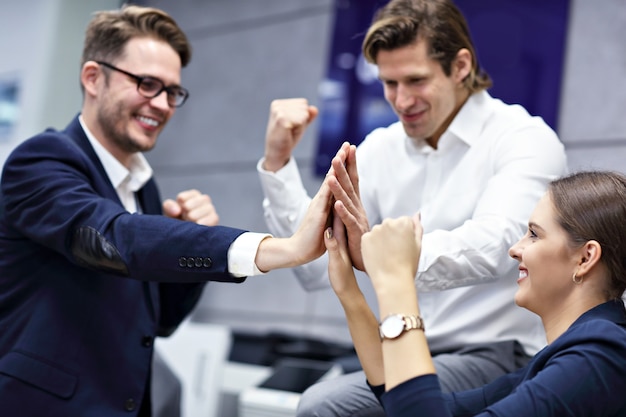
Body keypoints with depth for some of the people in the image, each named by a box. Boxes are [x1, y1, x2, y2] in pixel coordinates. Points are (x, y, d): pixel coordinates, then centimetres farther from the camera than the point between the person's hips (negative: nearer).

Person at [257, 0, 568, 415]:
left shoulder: (524, 139, -8)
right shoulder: (380, 148, 8)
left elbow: (493, 246, -29)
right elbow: (315, 268, 1)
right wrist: (278, 163, -8)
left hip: (500, 356, -6)